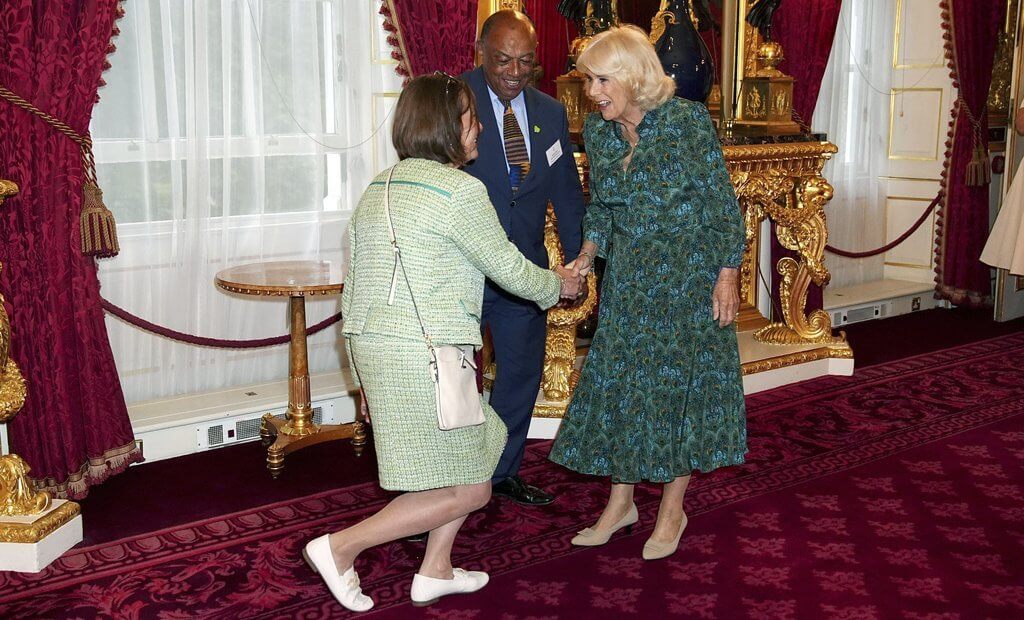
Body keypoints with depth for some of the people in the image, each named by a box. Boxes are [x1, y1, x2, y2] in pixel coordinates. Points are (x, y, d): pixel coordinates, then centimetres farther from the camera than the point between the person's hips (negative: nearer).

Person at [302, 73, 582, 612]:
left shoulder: (379, 188, 14)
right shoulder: (460, 190, -11)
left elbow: (353, 282, 16)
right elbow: (508, 268, -2)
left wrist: (368, 374, 23)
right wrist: (557, 285, 20)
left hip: (371, 346, 9)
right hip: (421, 356, -9)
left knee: (484, 444, 22)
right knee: (467, 493, 3)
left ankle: (435, 571, 24)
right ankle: (341, 546, 3)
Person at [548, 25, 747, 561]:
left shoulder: (687, 120, -14)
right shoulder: (597, 130, 0)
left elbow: (721, 201, -9)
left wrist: (727, 274, -11)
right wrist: (585, 257, -3)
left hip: (687, 275, -5)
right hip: (626, 276, 5)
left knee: (678, 380, 3)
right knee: (617, 381, 7)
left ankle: (673, 509, 18)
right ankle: (621, 501, 23)